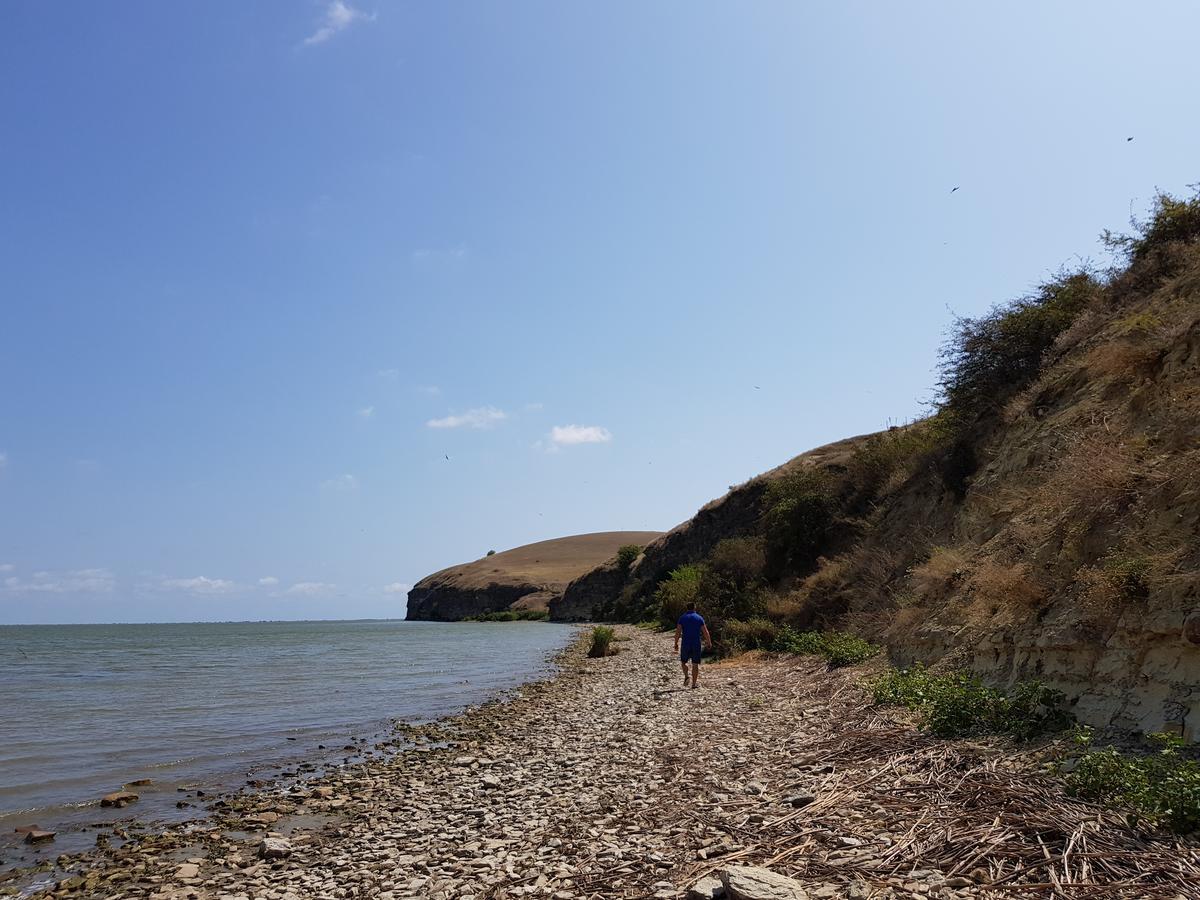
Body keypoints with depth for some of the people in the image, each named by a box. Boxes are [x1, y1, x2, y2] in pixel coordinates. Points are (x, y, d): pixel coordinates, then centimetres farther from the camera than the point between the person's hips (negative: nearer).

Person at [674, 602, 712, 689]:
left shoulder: (682, 618, 1)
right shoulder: (699, 618, 2)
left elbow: (678, 632, -5)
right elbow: (705, 632, -1)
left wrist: (676, 644, 1)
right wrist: (709, 643, 12)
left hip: (685, 644, 0)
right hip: (696, 645, 0)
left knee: (683, 662, 17)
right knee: (695, 664, 6)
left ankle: (686, 676, -5)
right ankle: (694, 684, 2)